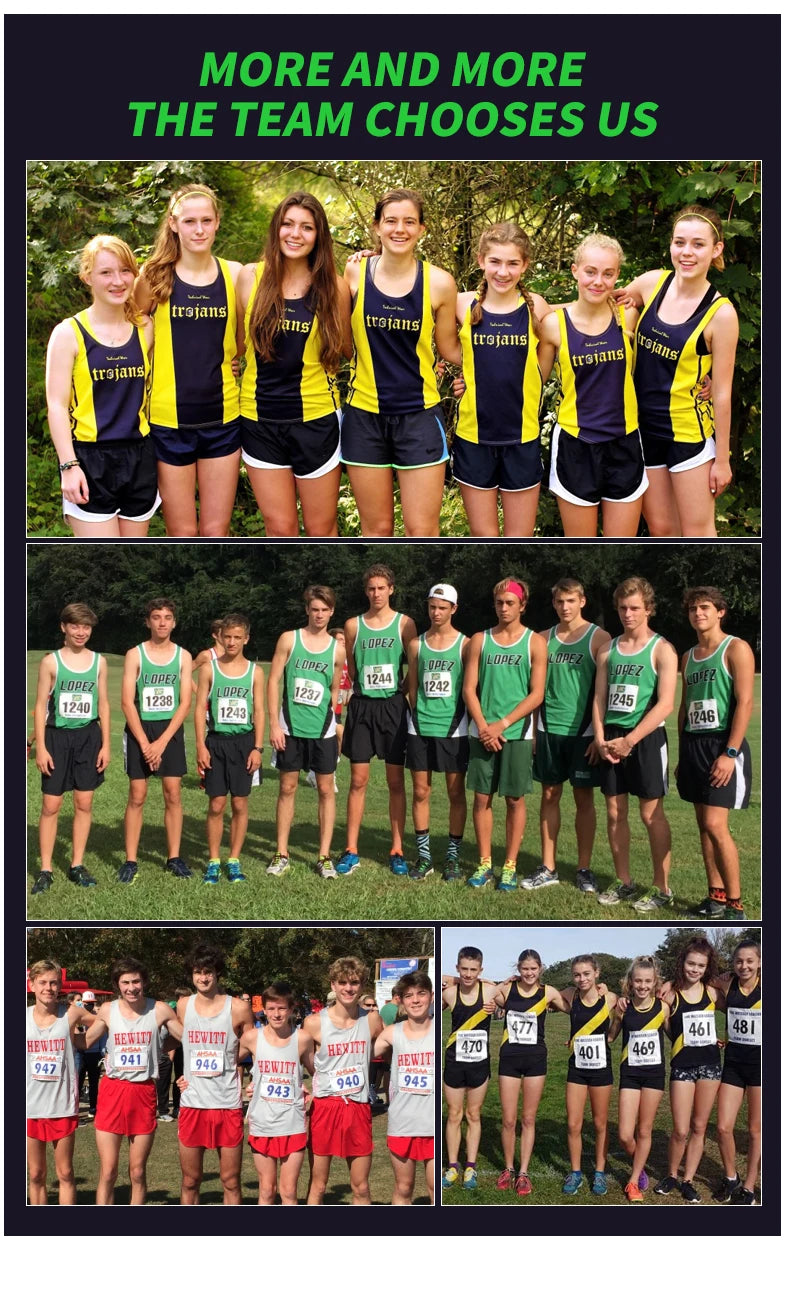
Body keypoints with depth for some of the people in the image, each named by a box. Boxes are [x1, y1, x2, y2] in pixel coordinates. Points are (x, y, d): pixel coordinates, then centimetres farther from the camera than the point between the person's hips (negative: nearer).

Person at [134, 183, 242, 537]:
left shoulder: (234, 274, 2)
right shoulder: (155, 276, -4)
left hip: (221, 417, 2)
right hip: (169, 419, -2)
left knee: (217, 532, 8)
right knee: (182, 534, 6)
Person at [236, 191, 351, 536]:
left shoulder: (333, 286, -3)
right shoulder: (252, 277, -1)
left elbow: (345, 350, 3)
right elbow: (239, 343, 6)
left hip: (315, 418, -1)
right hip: (260, 418, 1)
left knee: (321, 528, 8)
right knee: (279, 527, 8)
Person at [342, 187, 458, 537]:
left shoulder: (439, 283, -5)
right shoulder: (355, 274, -4)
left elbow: (449, 348, 6)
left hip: (419, 415, -1)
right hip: (365, 415, 1)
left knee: (422, 530, 1)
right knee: (376, 528, 10)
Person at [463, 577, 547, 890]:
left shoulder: (535, 643, 0)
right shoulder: (480, 640, 7)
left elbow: (536, 694, -5)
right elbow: (469, 689, 4)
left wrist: (501, 725, -12)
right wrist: (483, 727, -9)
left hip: (516, 732, -2)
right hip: (482, 732, 2)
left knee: (515, 798, 2)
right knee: (482, 797, 4)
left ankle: (509, 866, 10)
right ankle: (484, 864, 13)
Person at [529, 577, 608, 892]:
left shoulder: (599, 638, -3)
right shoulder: (544, 639, 8)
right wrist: (533, 729, 5)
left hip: (583, 730, -3)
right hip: (548, 729, 3)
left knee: (584, 798, 2)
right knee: (549, 795, 6)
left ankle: (584, 869, 10)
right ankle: (548, 868, 13)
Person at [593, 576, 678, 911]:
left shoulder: (661, 650, -6)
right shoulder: (608, 650, 9)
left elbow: (665, 704, -13)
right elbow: (599, 698, 10)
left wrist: (630, 740, -16)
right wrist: (600, 738, -5)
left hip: (646, 738, -5)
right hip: (612, 740, 5)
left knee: (651, 814, -1)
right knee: (615, 812, 7)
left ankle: (662, 888, 8)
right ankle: (624, 882, 19)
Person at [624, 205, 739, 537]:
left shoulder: (720, 313, -16)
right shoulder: (652, 283, -4)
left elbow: (722, 391, -11)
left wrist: (722, 458, -7)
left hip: (690, 432, -4)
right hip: (643, 424, 5)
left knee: (698, 533, 5)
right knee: (660, 529, 14)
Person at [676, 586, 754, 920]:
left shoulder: (736, 649, -7)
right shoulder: (688, 657, 15)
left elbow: (745, 703, -13)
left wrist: (730, 753, -20)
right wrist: (682, 753, 16)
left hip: (722, 745, -7)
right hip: (693, 745, 7)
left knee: (715, 825, -13)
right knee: (704, 824, 8)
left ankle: (734, 905, -6)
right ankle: (716, 895, 17)